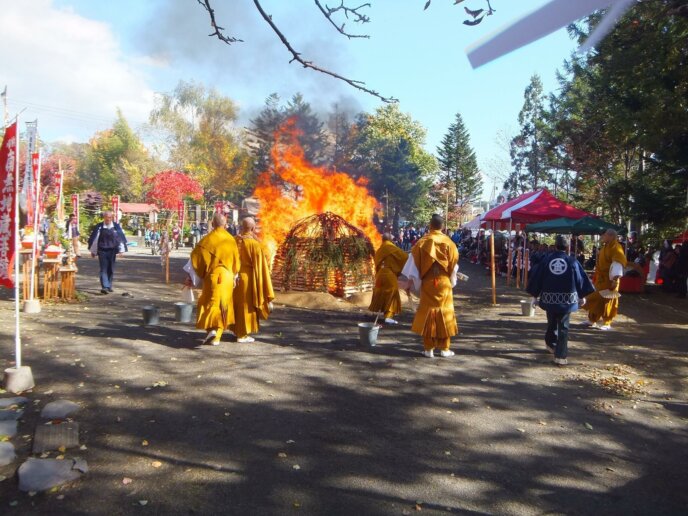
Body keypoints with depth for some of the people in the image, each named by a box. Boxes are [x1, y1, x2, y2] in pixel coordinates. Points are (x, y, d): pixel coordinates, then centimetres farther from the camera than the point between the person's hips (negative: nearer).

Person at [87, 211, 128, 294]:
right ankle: (104, 287, -14)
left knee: (111, 269, 9)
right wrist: (93, 251, 7)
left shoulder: (116, 226, 2)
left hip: (112, 251, 2)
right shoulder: (99, 227, -1)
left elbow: (121, 238, 4)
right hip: (102, 251, -2)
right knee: (103, 269, -8)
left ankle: (109, 286, 21)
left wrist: (121, 249, -1)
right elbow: (94, 238, 4)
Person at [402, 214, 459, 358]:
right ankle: (444, 348, 13)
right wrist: (452, 281, 17)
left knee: (427, 314, 7)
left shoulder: (422, 242, -4)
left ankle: (429, 349, 8)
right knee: (444, 313, 8)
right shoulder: (448, 243, -4)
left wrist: (410, 282, 3)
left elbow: (414, 264, -4)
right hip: (444, 283, 0)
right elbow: (454, 266, 1)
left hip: (427, 284, 0)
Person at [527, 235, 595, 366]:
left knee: (552, 323, 22)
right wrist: (582, 296, 13)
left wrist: (535, 293, 14)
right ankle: (560, 356, -3)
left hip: (549, 299, 2)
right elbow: (581, 279, 0)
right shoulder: (572, 262, -5)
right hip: (567, 300, -2)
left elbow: (536, 278, 2)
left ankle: (551, 344, 41)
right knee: (563, 327, 2)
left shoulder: (546, 260, -2)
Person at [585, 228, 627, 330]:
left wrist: (615, 279, -29)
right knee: (595, 299, 14)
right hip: (600, 278, 9)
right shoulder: (606, 247, 14)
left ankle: (607, 323, 8)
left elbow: (618, 264, -23)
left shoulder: (616, 247, -15)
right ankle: (592, 320, 25)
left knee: (607, 301, -1)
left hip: (609, 279, -9)